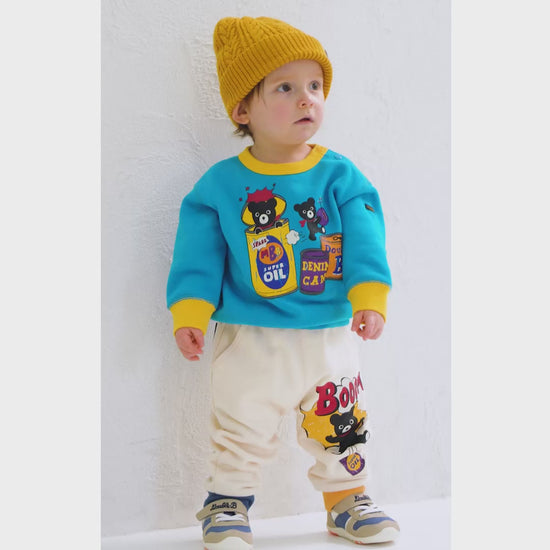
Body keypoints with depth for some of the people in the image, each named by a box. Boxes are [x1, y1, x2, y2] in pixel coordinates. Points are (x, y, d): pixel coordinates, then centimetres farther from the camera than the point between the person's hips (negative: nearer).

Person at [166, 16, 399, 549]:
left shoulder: (340, 177, -4)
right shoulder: (220, 185, -7)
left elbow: (364, 244, -9)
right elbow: (199, 257, -5)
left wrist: (370, 300, -19)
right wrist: (189, 315, -13)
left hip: (331, 336, 2)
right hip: (249, 343, -2)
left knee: (342, 426, 16)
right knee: (240, 431, 9)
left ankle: (346, 499, 37)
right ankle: (227, 504, 30)